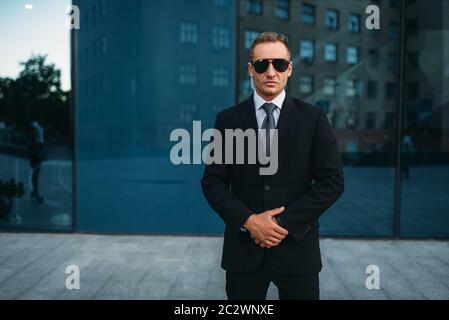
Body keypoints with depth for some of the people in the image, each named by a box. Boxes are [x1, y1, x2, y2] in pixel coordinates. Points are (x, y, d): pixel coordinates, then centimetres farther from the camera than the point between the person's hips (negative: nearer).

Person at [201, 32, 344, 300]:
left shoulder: (314, 118, -1)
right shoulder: (228, 120, 2)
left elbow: (332, 181, -4)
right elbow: (213, 181, 0)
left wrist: (285, 222, -12)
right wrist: (248, 220, -13)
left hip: (296, 246, 0)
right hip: (244, 247, 1)